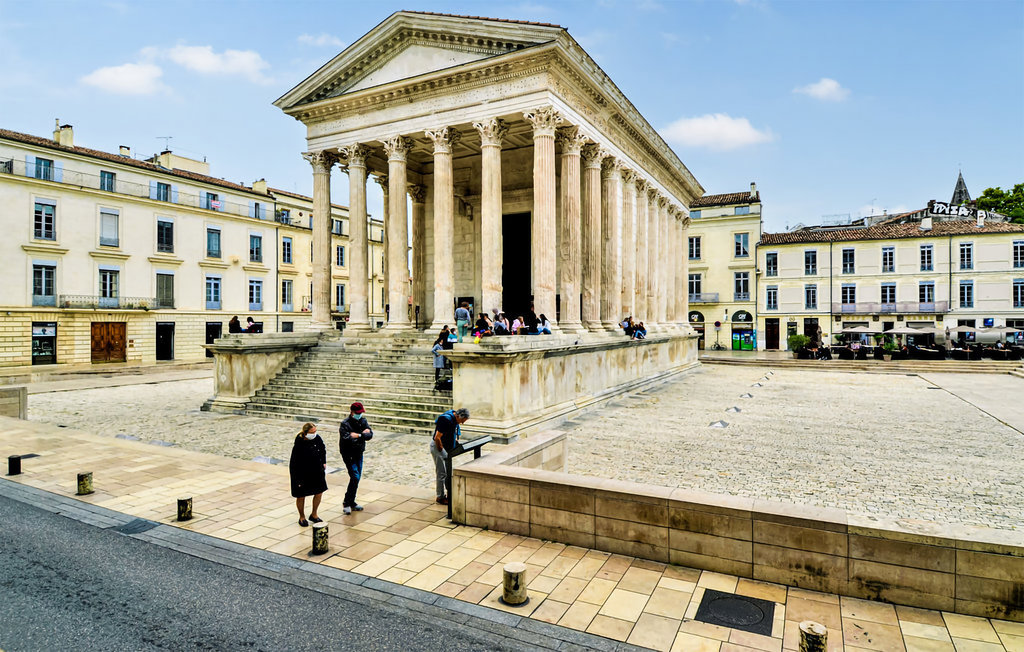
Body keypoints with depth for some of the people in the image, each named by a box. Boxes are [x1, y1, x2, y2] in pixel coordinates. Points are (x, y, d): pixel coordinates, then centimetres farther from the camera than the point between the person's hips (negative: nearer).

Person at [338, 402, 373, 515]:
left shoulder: (363, 421, 4)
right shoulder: (345, 424, -15)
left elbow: (370, 435, -5)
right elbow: (346, 439, -28)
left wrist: (358, 435, -19)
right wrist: (362, 434, -20)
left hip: (359, 454, 7)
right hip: (348, 454, -7)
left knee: (357, 478, 11)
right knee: (355, 477, -13)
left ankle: (351, 502, 24)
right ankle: (346, 503, 0)